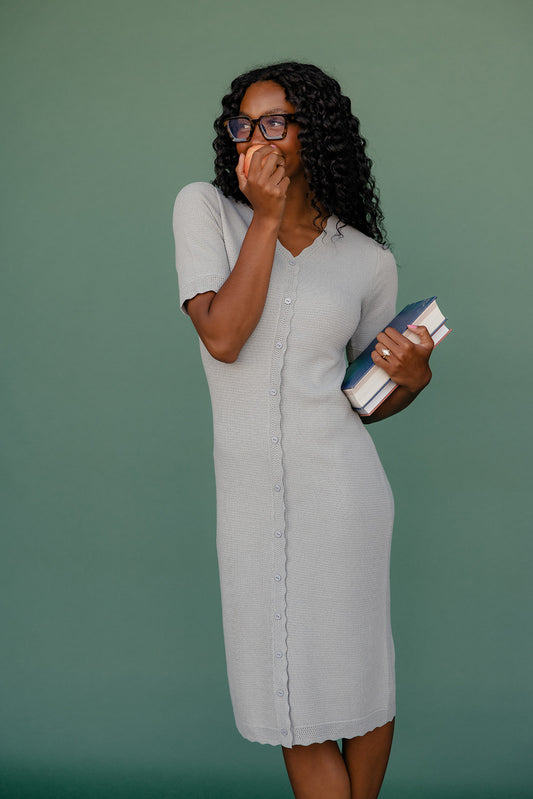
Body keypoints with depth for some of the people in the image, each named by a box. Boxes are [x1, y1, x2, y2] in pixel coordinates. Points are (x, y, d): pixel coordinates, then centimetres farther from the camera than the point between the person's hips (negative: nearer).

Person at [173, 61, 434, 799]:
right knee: (294, 692, 11)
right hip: (249, 493, 1)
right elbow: (221, 337, -15)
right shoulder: (205, 210, 0)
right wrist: (267, 219, -14)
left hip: (340, 486, -1)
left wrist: (411, 379, -10)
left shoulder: (369, 260, 2)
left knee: (360, 681, 9)